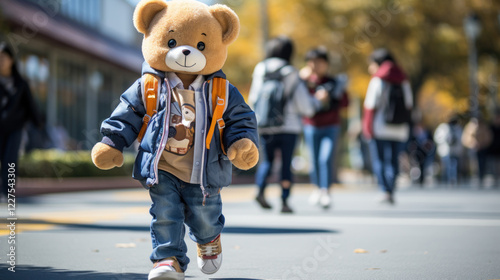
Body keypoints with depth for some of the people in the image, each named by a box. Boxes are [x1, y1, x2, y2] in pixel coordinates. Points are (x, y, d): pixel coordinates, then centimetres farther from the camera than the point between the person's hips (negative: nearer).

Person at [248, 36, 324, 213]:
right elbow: (306, 108, -5)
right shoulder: (291, 75, -6)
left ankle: (260, 190, -10)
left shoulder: (260, 70, 2)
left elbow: (253, 100, 6)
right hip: (288, 126, -2)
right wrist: (317, 102, 15)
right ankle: (284, 202, 4)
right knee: (286, 164, 7)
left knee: (266, 160, 14)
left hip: (264, 126, 3)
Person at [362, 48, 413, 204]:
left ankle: (386, 191, -11)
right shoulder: (403, 81, 12)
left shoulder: (378, 80, -5)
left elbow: (371, 105, -9)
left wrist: (368, 127, -5)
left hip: (380, 128, -5)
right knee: (393, 160, 10)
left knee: (379, 160, 0)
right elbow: (409, 105, 13)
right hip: (400, 130, 5)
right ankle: (391, 192, 6)